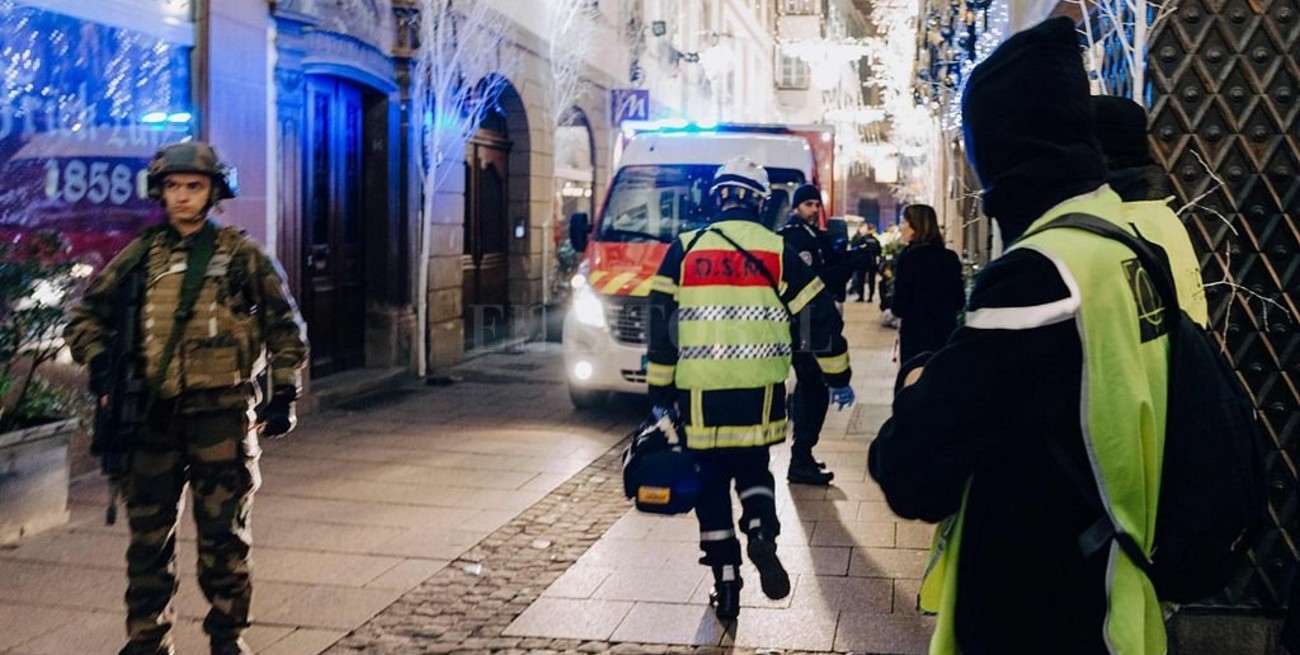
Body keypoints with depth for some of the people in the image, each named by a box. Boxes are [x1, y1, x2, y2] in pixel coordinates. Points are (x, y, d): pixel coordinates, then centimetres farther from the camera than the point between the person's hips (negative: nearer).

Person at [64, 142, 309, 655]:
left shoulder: (241, 256, 3)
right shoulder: (139, 257, 9)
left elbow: (285, 327, 7)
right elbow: (86, 314, 17)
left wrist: (284, 393, 1)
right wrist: (98, 361, 0)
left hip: (222, 413, -2)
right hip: (154, 415, 3)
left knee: (223, 532, 4)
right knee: (149, 533, 7)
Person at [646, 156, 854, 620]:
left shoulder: (684, 251, 3)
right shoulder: (778, 251, 4)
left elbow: (661, 325, 2)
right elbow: (821, 316, 4)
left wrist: (660, 393, 9)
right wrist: (838, 377, 15)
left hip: (700, 391, -1)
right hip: (758, 390, 1)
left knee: (712, 481, 9)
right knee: (752, 467, 20)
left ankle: (726, 586, 9)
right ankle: (761, 533, -7)